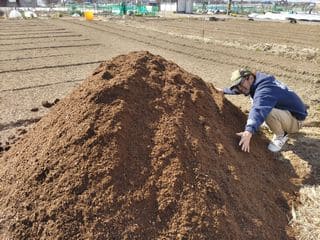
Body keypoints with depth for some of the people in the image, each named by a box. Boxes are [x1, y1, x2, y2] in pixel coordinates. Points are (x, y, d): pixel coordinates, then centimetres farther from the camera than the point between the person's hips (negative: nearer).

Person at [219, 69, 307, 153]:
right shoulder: (258, 81, 0)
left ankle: (281, 136, -7)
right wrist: (224, 90, 29)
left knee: (267, 112, -38)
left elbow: (259, 110, -52)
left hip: (295, 121, -10)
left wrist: (249, 131, -65)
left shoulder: (265, 90, -32)